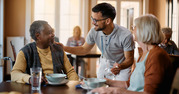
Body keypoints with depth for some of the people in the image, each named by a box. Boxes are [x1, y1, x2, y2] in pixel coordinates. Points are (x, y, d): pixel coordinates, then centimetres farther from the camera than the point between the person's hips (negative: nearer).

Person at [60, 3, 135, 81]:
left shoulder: (125, 35, -31)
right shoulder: (94, 32, -20)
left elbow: (129, 59, -20)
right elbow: (84, 49, -1)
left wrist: (120, 66, -42)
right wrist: (64, 48, -13)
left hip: (122, 66, -3)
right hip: (104, 64, 3)